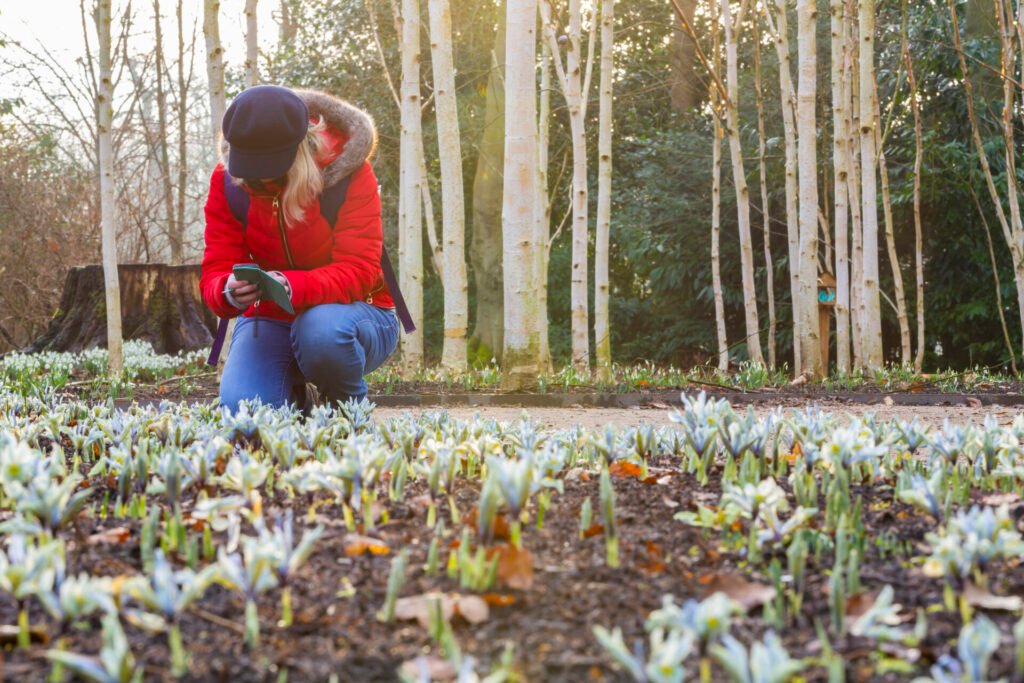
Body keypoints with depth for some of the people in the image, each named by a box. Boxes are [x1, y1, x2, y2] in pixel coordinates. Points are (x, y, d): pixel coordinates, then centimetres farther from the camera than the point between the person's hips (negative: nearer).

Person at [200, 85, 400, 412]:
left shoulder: (346, 168, -18)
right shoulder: (227, 179, -8)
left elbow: (357, 271, -24)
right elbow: (216, 271, -9)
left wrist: (291, 286, -43)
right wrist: (228, 292, -35)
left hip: (352, 310, -3)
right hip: (271, 320, 3)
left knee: (322, 328, -40)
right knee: (241, 406, -25)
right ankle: (295, 398, 14)